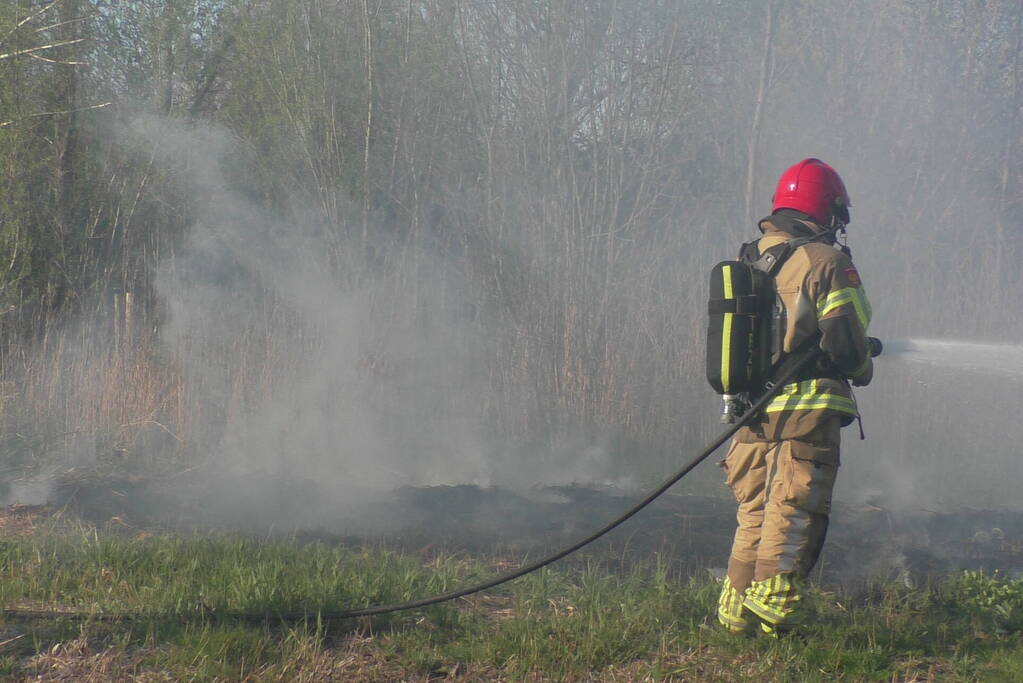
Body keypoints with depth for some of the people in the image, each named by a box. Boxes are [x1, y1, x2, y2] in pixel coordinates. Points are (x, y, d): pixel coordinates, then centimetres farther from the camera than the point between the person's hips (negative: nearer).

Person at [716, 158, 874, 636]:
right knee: (795, 515, -3)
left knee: (754, 515, 14)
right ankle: (773, 612, -7)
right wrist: (863, 370, 9)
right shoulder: (826, 263, -9)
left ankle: (735, 614, 15)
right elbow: (846, 341, -11)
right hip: (807, 410, -7)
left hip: (751, 412, 7)